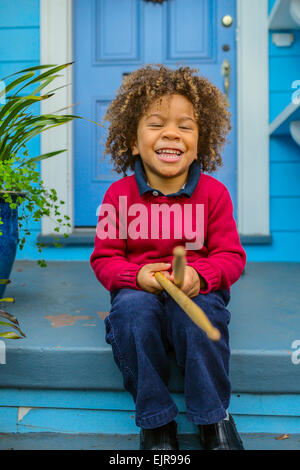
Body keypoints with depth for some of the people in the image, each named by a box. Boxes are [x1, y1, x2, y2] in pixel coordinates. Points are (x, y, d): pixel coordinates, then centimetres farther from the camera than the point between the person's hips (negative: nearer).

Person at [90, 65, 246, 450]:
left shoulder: (213, 193, -1)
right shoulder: (119, 194, -2)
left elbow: (231, 256, -1)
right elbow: (104, 259, 1)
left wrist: (199, 274, -24)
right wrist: (137, 275, -21)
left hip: (198, 290, 0)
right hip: (140, 292, 1)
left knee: (199, 313, -32)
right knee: (132, 309, -32)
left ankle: (214, 418, -6)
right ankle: (155, 421, -11)